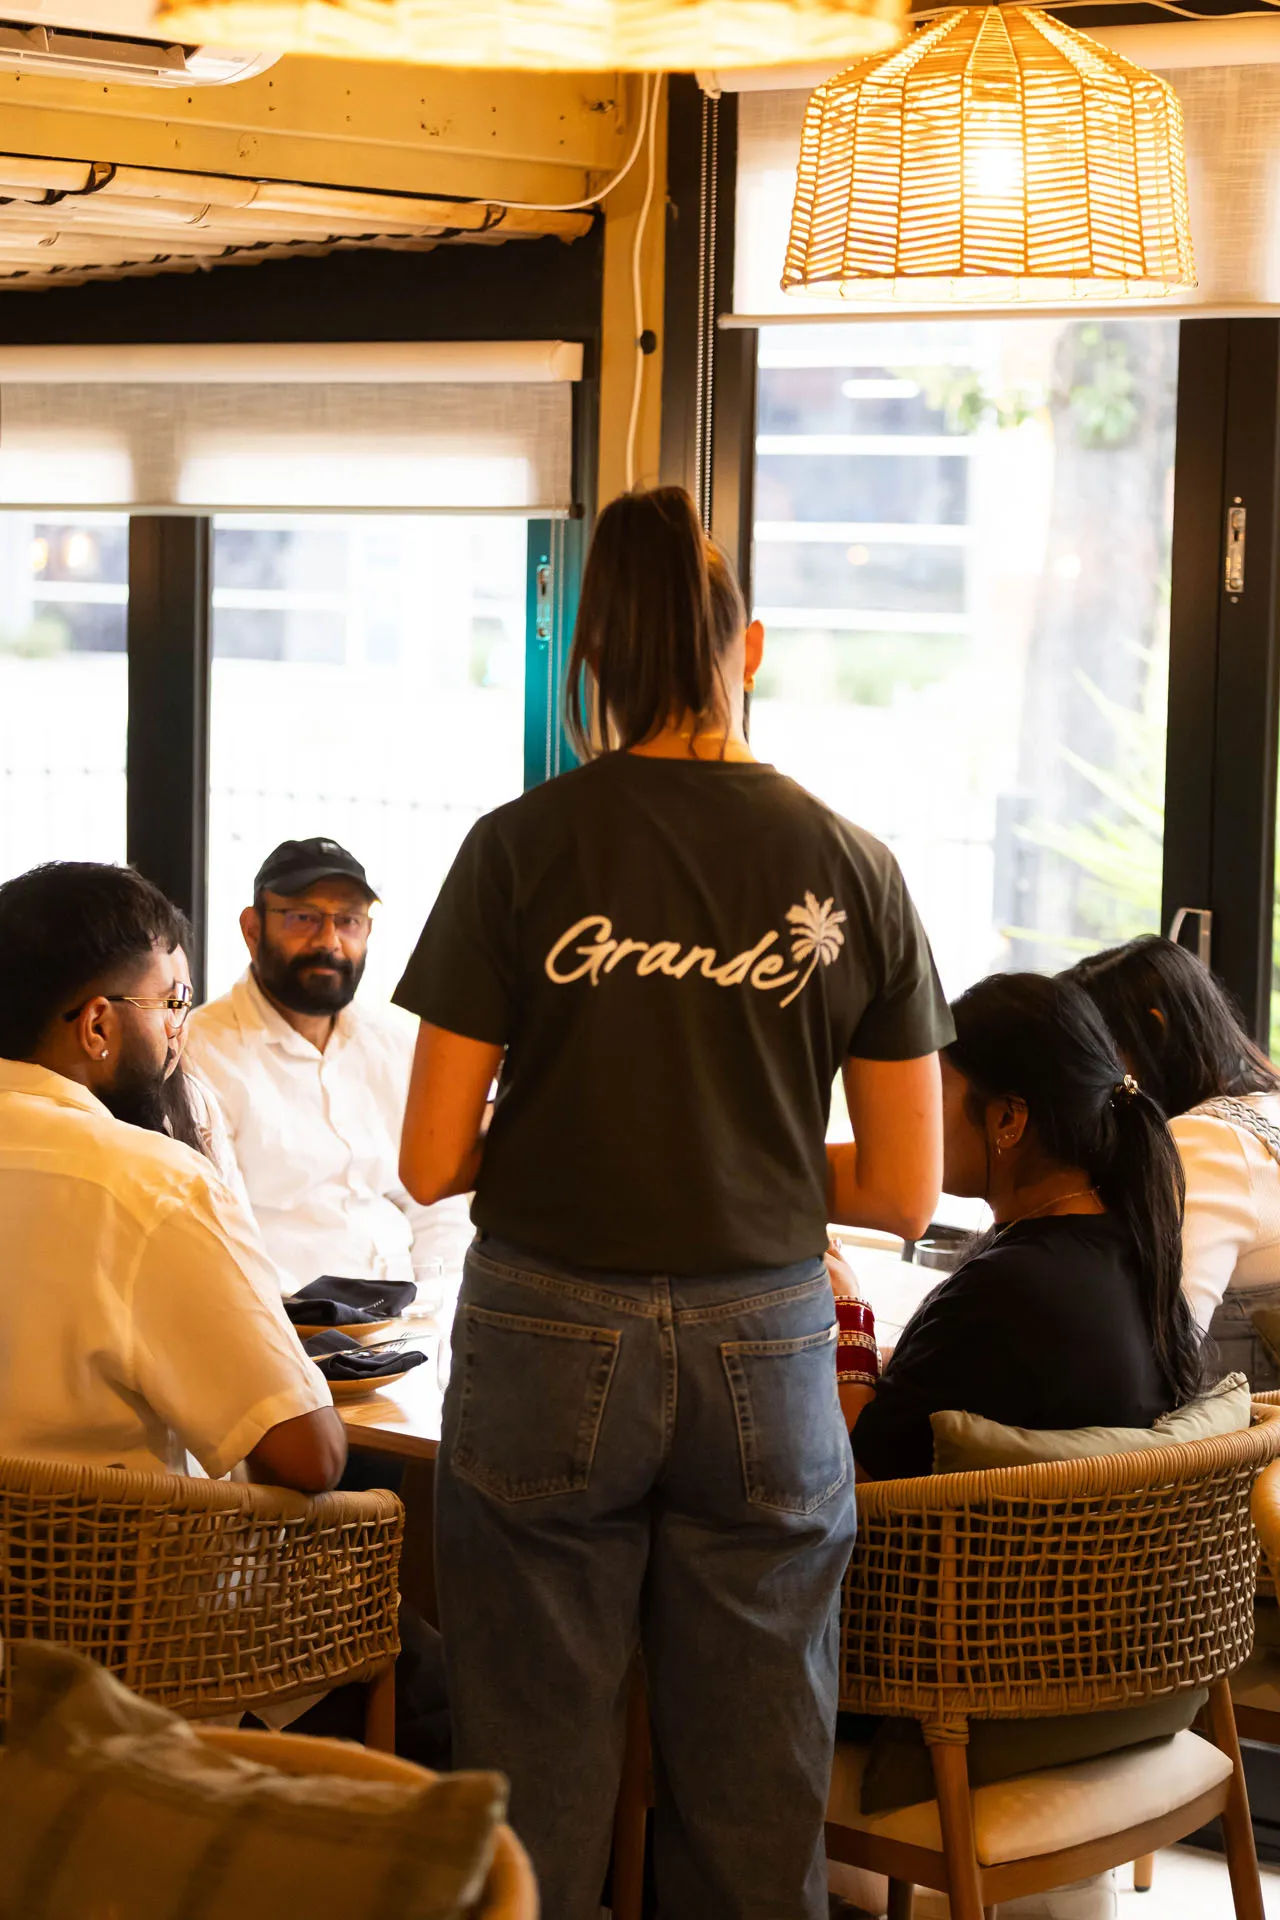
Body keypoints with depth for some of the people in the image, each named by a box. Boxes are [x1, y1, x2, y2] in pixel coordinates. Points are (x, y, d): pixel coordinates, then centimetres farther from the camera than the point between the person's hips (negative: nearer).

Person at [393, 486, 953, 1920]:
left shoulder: (522, 849, -6)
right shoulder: (852, 869, 0)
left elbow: (431, 1162, -5)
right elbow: (904, 1192, 3)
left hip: (549, 1344, -2)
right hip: (765, 1353, 2)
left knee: (532, 1800, 8)